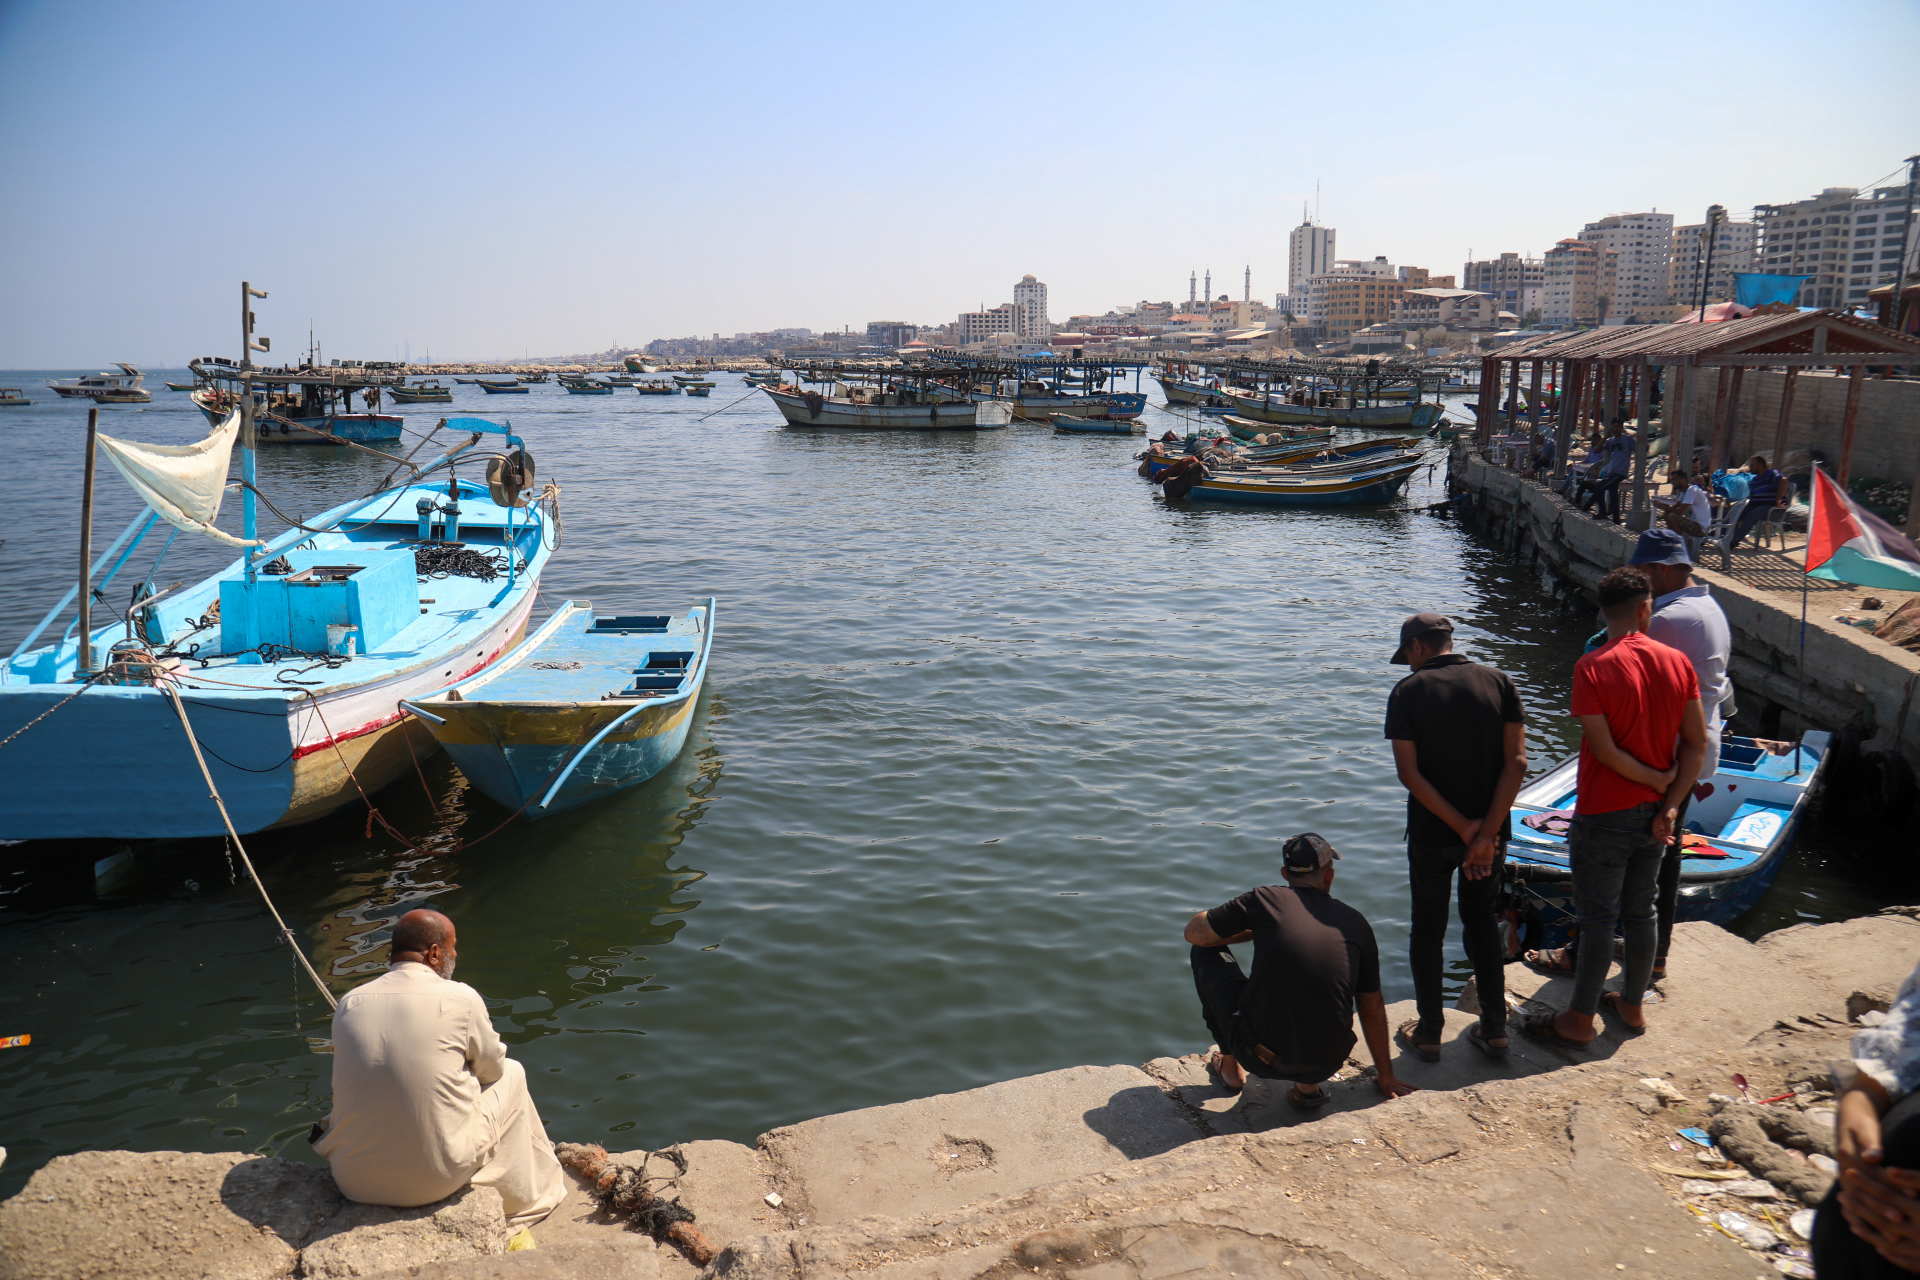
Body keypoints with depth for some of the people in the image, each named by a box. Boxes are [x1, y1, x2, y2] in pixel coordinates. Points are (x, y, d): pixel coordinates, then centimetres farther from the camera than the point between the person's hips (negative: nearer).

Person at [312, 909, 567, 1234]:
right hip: (436, 1180, -4)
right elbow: (492, 1067, 6)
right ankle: (529, 1199, 33)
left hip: (353, 1183, 4)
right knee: (511, 1073, 19)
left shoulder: (350, 1002, 0)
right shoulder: (461, 999, -10)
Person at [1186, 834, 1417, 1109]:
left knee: (1205, 951, 17)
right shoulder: (1356, 923, 4)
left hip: (1261, 1061, -3)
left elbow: (1194, 933, 6)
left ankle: (1229, 1066, 28)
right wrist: (1386, 1078, 26)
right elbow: (1373, 1008, 14)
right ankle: (1308, 1086, 19)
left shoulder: (1266, 900, -4)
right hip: (1325, 1064, 3)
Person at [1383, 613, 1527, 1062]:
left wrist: (1464, 827, -13)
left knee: (1428, 928, 12)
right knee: (1482, 922, 19)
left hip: (1431, 834, -3)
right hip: (1490, 828, 3)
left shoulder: (1407, 692, -9)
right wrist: (1487, 833, -13)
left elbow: (1409, 773, -16)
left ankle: (1429, 1033, 19)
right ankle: (1494, 1030, 22)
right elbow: (1516, 761, -10)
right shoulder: (1498, 681, -3)